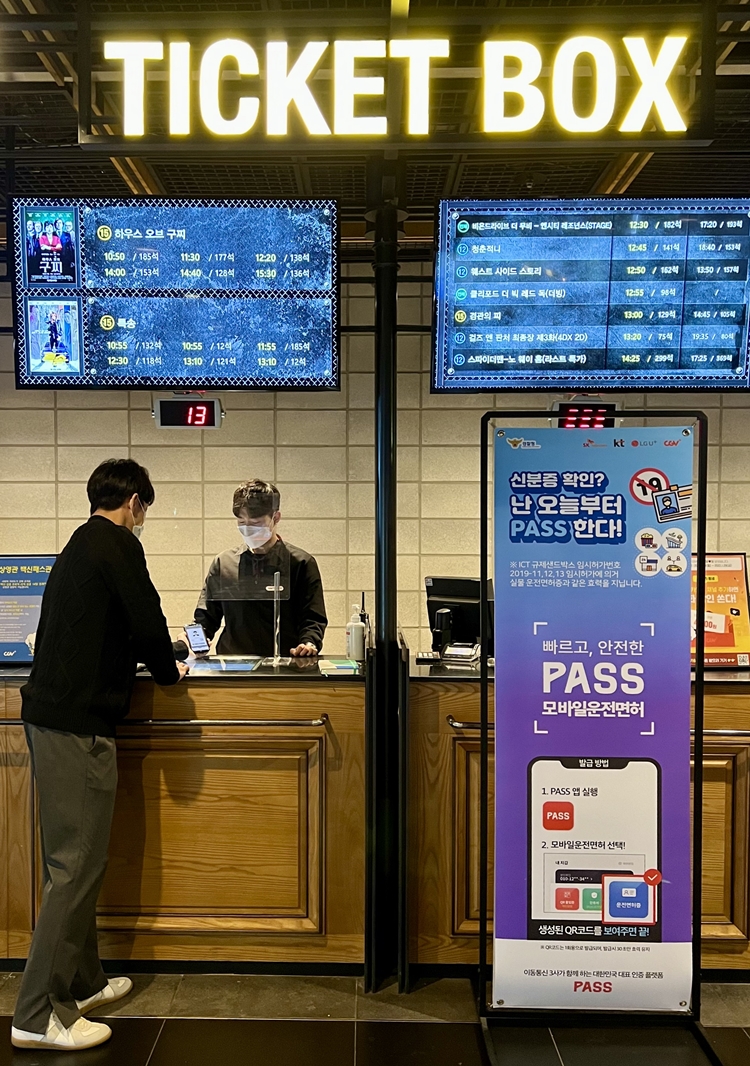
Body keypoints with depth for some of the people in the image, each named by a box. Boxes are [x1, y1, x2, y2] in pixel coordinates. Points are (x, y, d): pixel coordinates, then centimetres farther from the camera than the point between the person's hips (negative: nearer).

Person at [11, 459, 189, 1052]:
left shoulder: (80, 546, 19)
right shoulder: (117, 545, -9)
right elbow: (147, 623, -13)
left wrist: (151, 658, 30)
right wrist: (168, 671, 7)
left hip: (50, 714, 10)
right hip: (79, 723, -10)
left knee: (78, 861, 16)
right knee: (77, 865, -5)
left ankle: (81, 983, 26)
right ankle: (39, 1015, 0)